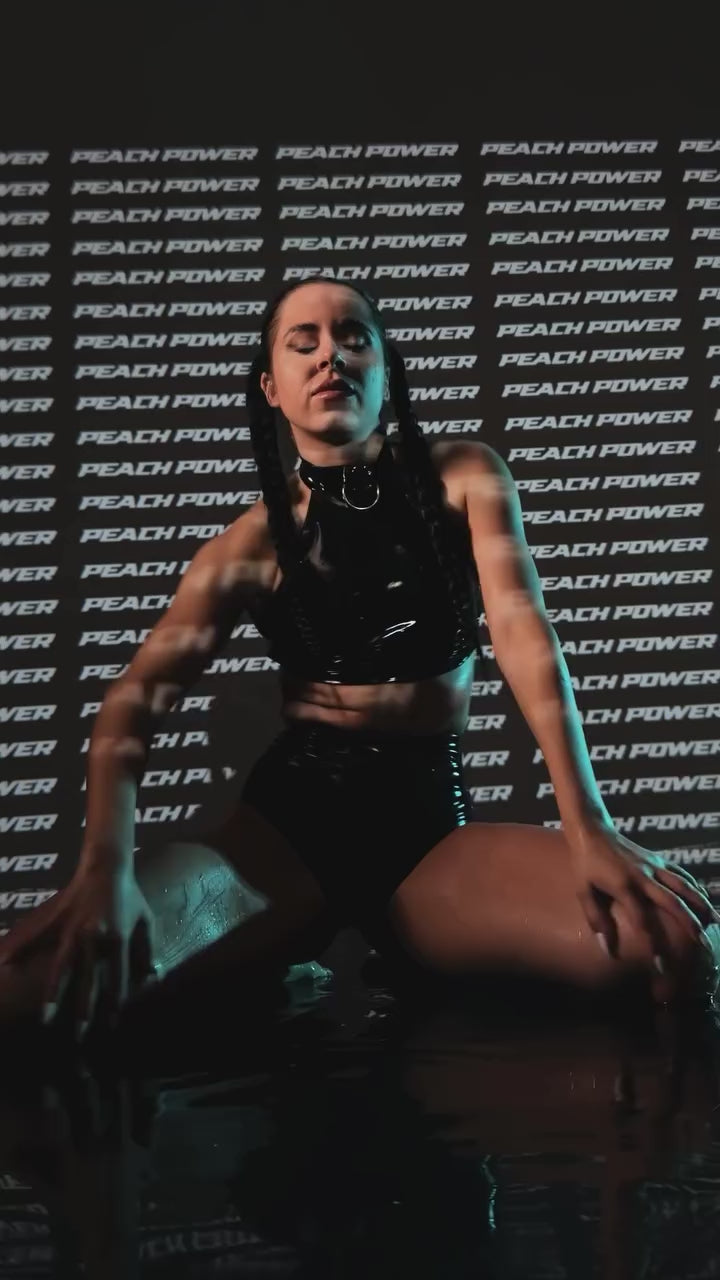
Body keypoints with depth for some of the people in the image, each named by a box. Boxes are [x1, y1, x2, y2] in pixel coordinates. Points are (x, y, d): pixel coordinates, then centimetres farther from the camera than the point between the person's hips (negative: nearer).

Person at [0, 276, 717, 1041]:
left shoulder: (464, 480, 2)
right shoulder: (252, 546, 0)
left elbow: (525, 636, -11)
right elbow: (135, 700, -11)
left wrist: (589, 831, -26)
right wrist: (105, 869, -31)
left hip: (435, 817, 1)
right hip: (288, 816, -1)